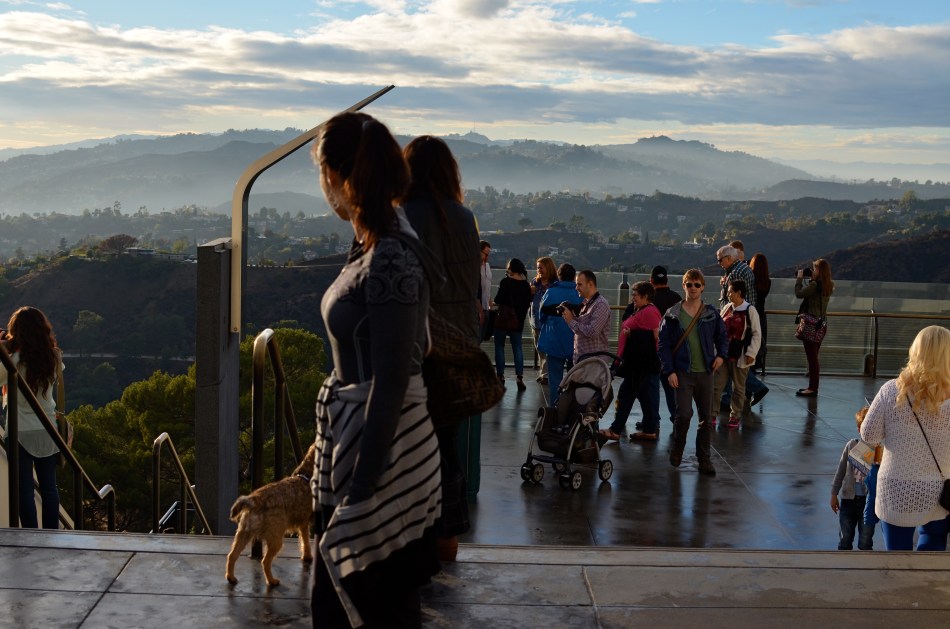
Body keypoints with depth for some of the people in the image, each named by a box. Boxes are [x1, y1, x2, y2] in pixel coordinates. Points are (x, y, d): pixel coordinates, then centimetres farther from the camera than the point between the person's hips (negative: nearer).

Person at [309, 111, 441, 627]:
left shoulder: (390, 264, -22)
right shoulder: (370, 245, 6)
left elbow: (391, 384, -21)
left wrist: (363, 484, -17)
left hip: (383, 450, -9)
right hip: (351, 436, 9)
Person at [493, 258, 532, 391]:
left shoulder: (506, 282, -14)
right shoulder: (526, 285, 3)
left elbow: (498, 300, -16)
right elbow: (528, 303, 8)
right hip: (518, 320, 5)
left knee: (499, 346, 7)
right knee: (517, 348, 8)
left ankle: (500, 376, 7)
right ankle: (520, 378, 2)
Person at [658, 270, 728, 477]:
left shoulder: (711, 314, 6)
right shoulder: (672, 315, 0)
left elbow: (722, 336, 17)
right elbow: (664, 344, -1)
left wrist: (721, 354, -2)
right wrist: (669, 371, -9)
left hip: (705, 373, 3)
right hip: (683, 372, -3)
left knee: (706, 417, 6)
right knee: (684, 414, -15)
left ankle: (704, 459, 18)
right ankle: (677, 448, 12)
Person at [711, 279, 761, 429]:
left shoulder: (750, 310, -9)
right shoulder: (727, 308, 6)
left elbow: (756, 334, -8)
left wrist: (751, 353, -13)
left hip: (740, 356, -4)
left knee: (738, 387, 8)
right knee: (716, 385, 3)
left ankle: (735, 416, 19)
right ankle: (711, 415, 10)